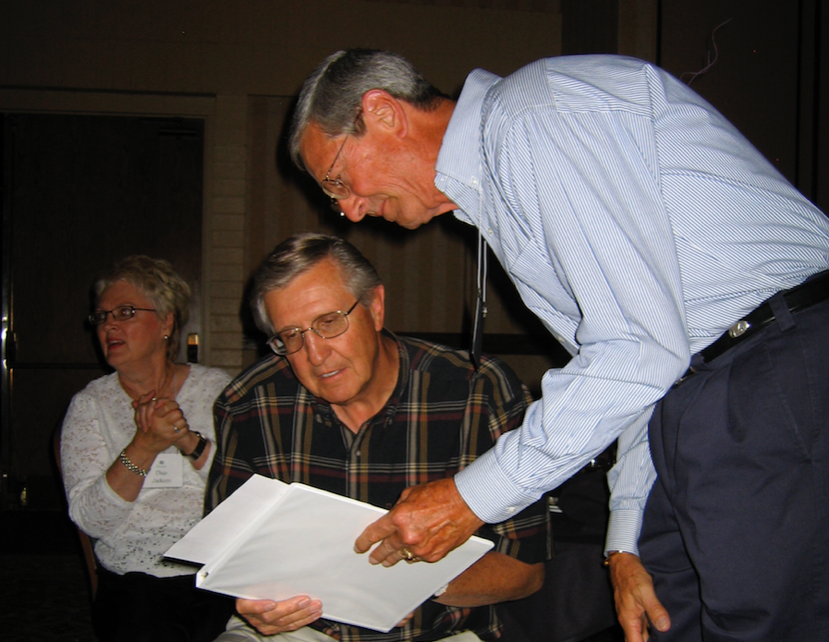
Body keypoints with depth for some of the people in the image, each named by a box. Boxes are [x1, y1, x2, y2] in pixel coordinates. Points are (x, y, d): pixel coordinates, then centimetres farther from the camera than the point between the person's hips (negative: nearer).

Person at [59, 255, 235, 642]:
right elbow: (91, 521, -4)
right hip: (134, 579, 0)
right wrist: (145, 446, -16)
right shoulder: (90, 405, 7)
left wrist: (191, 442, -15)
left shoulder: (216, 388, 8)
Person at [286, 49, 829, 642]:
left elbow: (642, 346, -19)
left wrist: (472, 496, -12)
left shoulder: (533, 111, -12)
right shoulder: (498, 188, 19)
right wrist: (627, 536, 12)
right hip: (696, 401, 9)